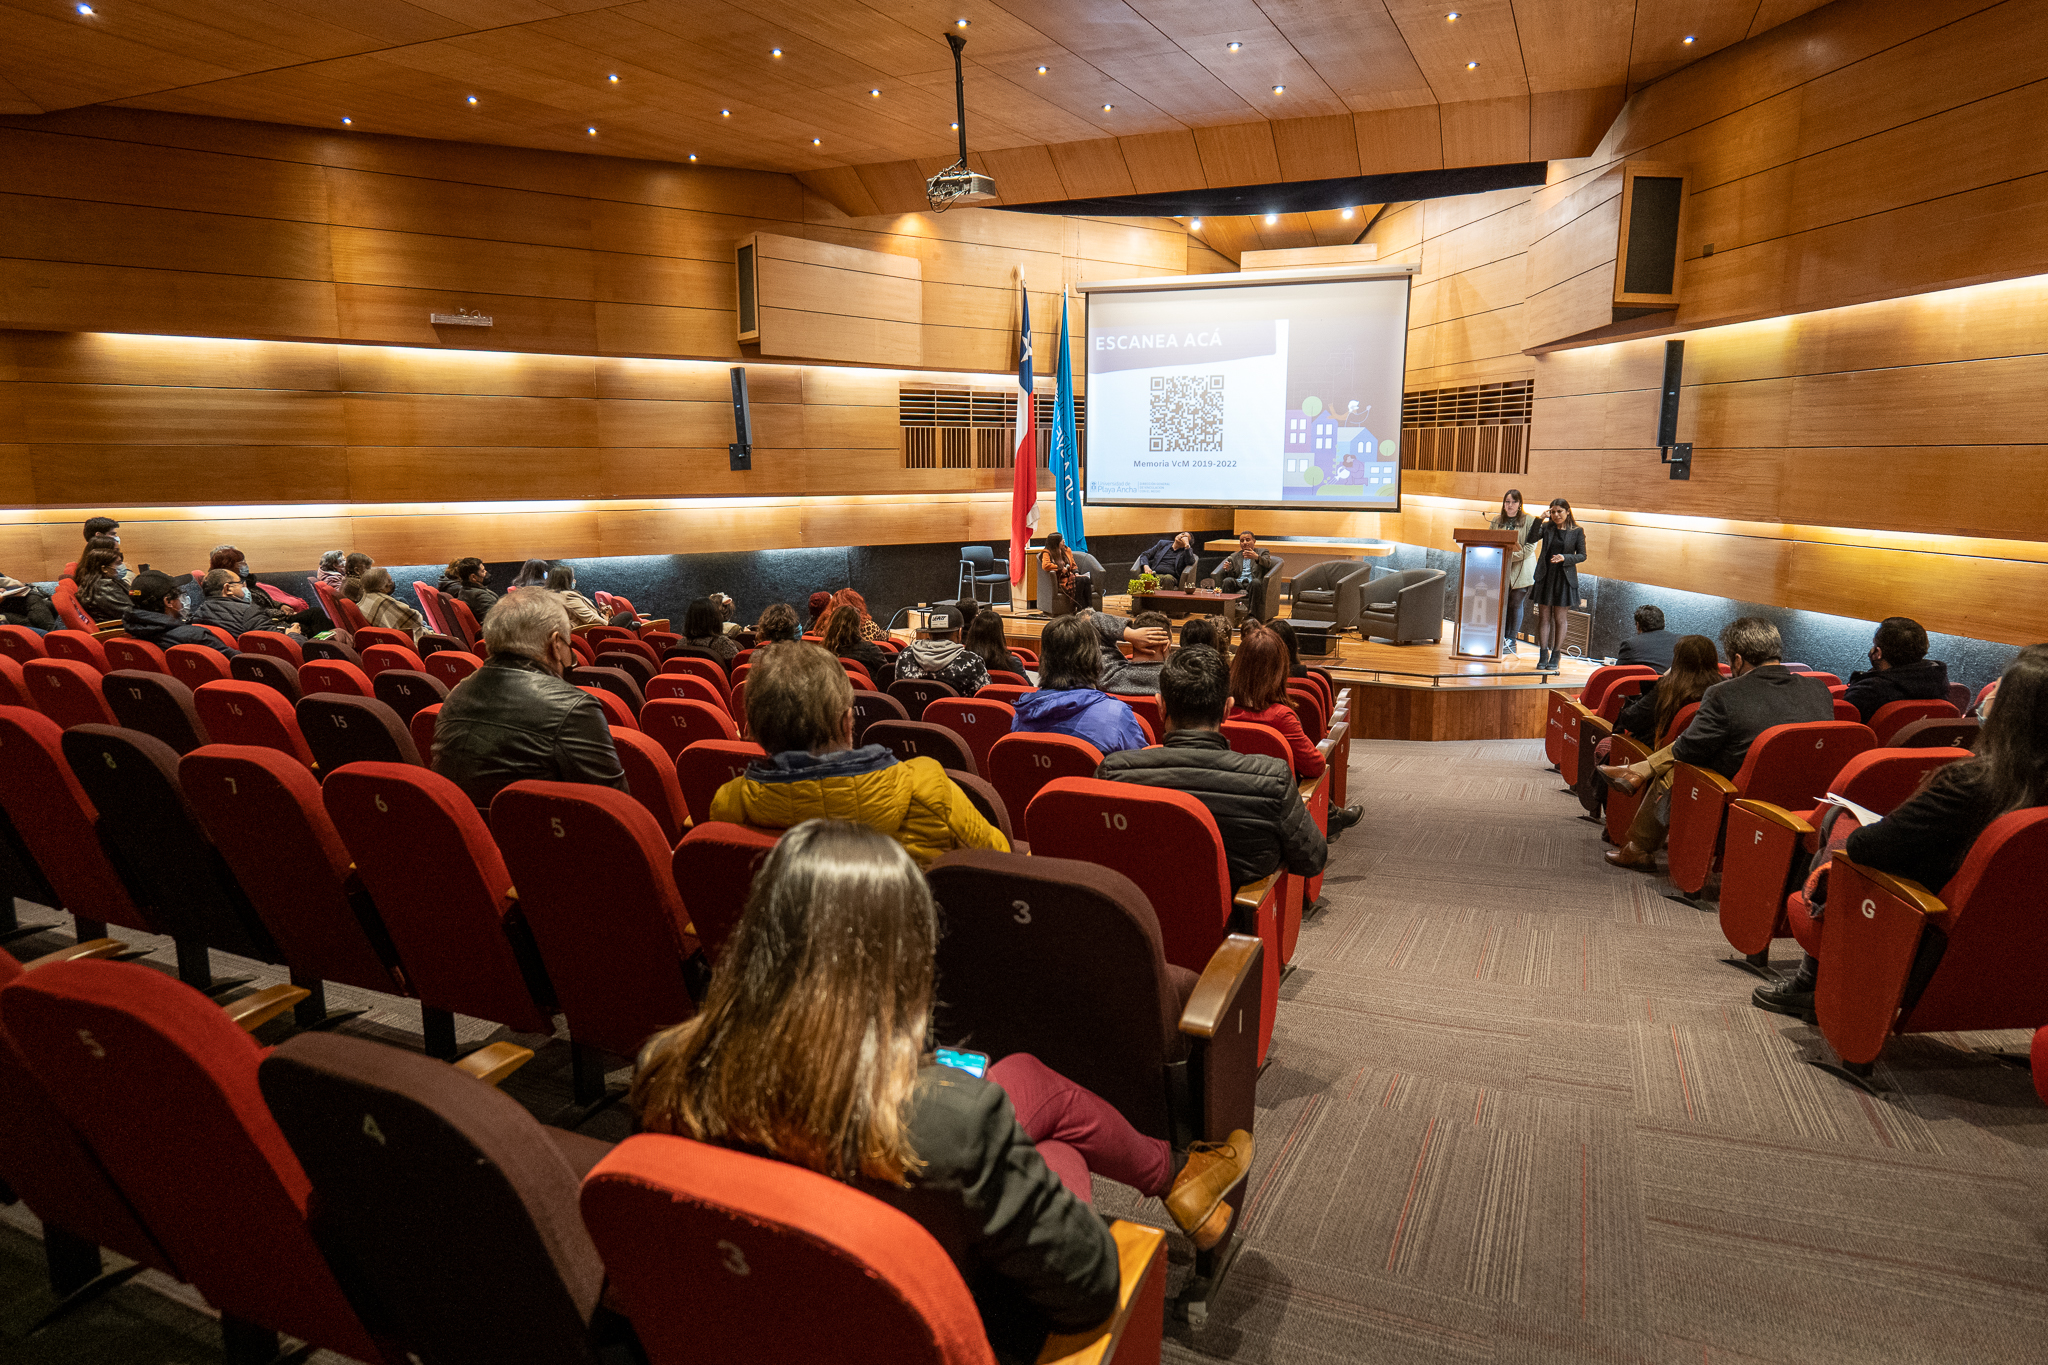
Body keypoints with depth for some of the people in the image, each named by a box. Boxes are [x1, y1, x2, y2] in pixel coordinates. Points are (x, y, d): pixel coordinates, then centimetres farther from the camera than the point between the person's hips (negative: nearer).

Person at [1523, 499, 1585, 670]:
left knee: (1560, 618, 2)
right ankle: (1543, 656, 8)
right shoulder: (1546, 527, 5)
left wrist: (1564, 558, -16)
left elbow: (1582, 555, 1)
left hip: (1564, 578, -2)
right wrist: (1540, 520, -15)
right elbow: (1530, 540, -10)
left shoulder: (1577, 532, 1)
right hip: (1545, 576, 2)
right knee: (1544, 617, 3)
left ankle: (1555, 656, 9)